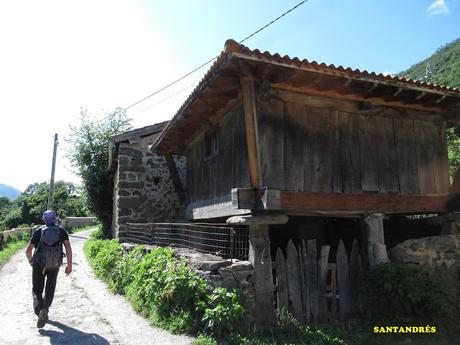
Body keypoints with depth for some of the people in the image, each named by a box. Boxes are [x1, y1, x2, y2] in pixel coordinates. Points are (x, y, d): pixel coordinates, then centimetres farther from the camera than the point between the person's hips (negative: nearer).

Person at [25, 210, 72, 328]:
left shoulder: (38, 231, 3)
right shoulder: (61, 231, 4)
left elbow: (28, 250, 1)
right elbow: (68, 247, -9)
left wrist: (30, 260, 22)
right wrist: (69, 265, -9)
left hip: (39, 264, -1)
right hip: (54, 264, 1)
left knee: (37, 290, 6)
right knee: (50, 289, 20)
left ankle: (41, 310, -18)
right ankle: (44, 310, 29)